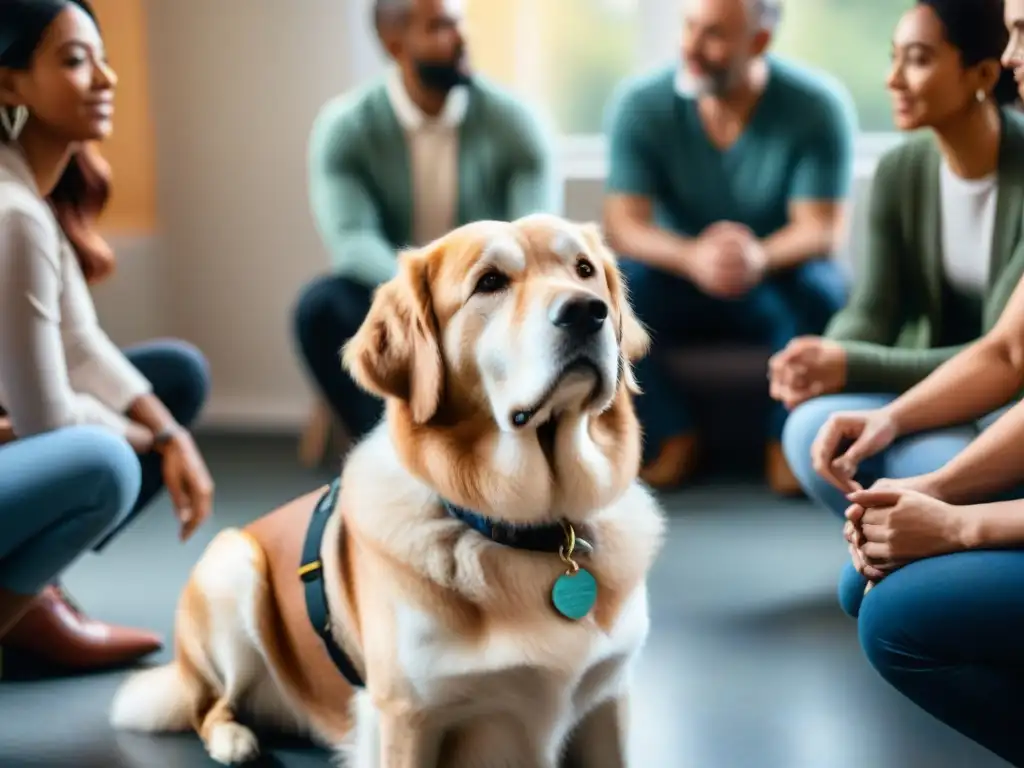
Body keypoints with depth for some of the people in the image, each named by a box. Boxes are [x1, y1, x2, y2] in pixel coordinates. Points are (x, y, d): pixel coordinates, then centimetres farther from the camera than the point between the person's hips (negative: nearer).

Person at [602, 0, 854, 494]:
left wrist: (761, 257, -45)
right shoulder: (640, 104, -13)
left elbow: (819, 230, -20)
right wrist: (693, 257, -41)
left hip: (778, 287, -1)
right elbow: (623, 226, -19)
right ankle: (671, 434, -7)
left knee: (816, 288, -34)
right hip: (680, 281, 1)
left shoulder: (819, 106, -16)